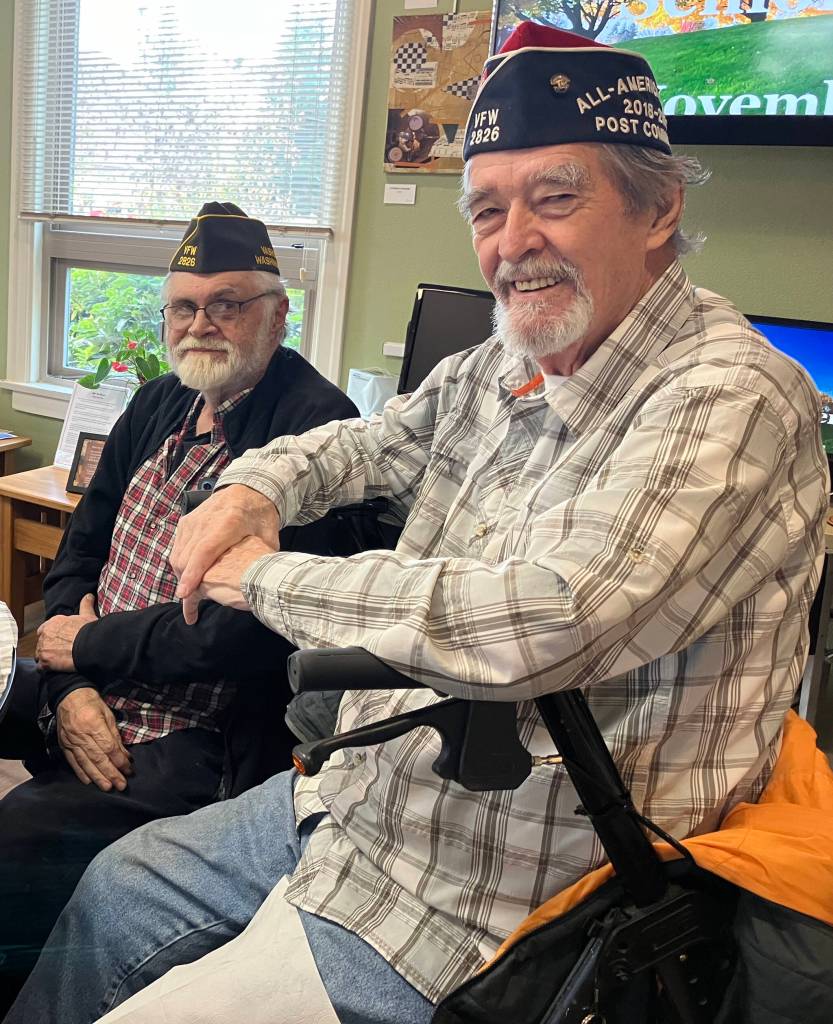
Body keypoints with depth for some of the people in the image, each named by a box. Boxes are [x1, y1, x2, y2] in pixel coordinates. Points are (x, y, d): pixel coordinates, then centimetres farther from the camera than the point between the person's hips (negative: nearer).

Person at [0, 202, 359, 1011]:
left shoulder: (317, 428, -16)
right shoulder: (158, 405, 12)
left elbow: (243, 633, -21)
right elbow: (77, 554, 11)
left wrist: (88, 645, -8)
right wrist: (67, 688, -6)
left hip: (196, 749, -8)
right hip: (79, 705, 8)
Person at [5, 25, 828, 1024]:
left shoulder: (728, 401, -25)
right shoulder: (499, 365, 2)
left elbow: (537, 625, -37)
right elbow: (365, 441, 20)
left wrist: (263, 576, -22)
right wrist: (254, 489, -3)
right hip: (354, 798, 8)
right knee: (116, 887, 23)